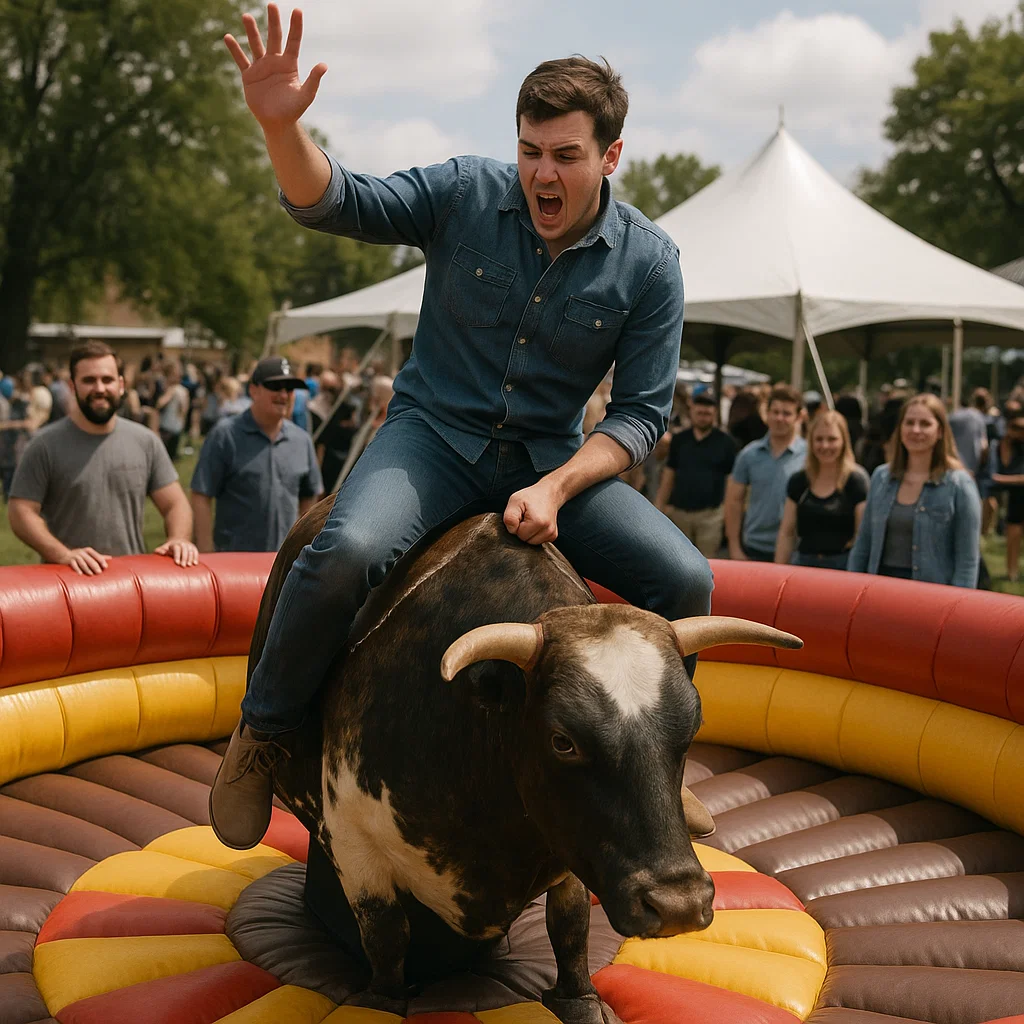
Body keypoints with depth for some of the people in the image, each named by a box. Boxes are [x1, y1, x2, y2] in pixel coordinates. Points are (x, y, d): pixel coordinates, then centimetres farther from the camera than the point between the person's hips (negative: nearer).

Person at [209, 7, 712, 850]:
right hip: (435, 434, -2)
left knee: (686, 582, -15)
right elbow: (333, 203, -8)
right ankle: (262, 732, -6)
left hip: (554, 459, 2)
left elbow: (642, 413, -4)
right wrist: (280, 125, -29)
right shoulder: (468, 194, -6)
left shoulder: (649, 264, -5)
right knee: (346, 552, -32)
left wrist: (556, 488, -20)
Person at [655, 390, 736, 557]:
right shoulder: (679, 440, 7)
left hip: (710, 514, -3)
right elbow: (669, 475, 9)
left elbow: (732, 479, 0)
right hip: (679, 512, 3)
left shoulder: (725, 442, -1)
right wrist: (659, 506, 3)